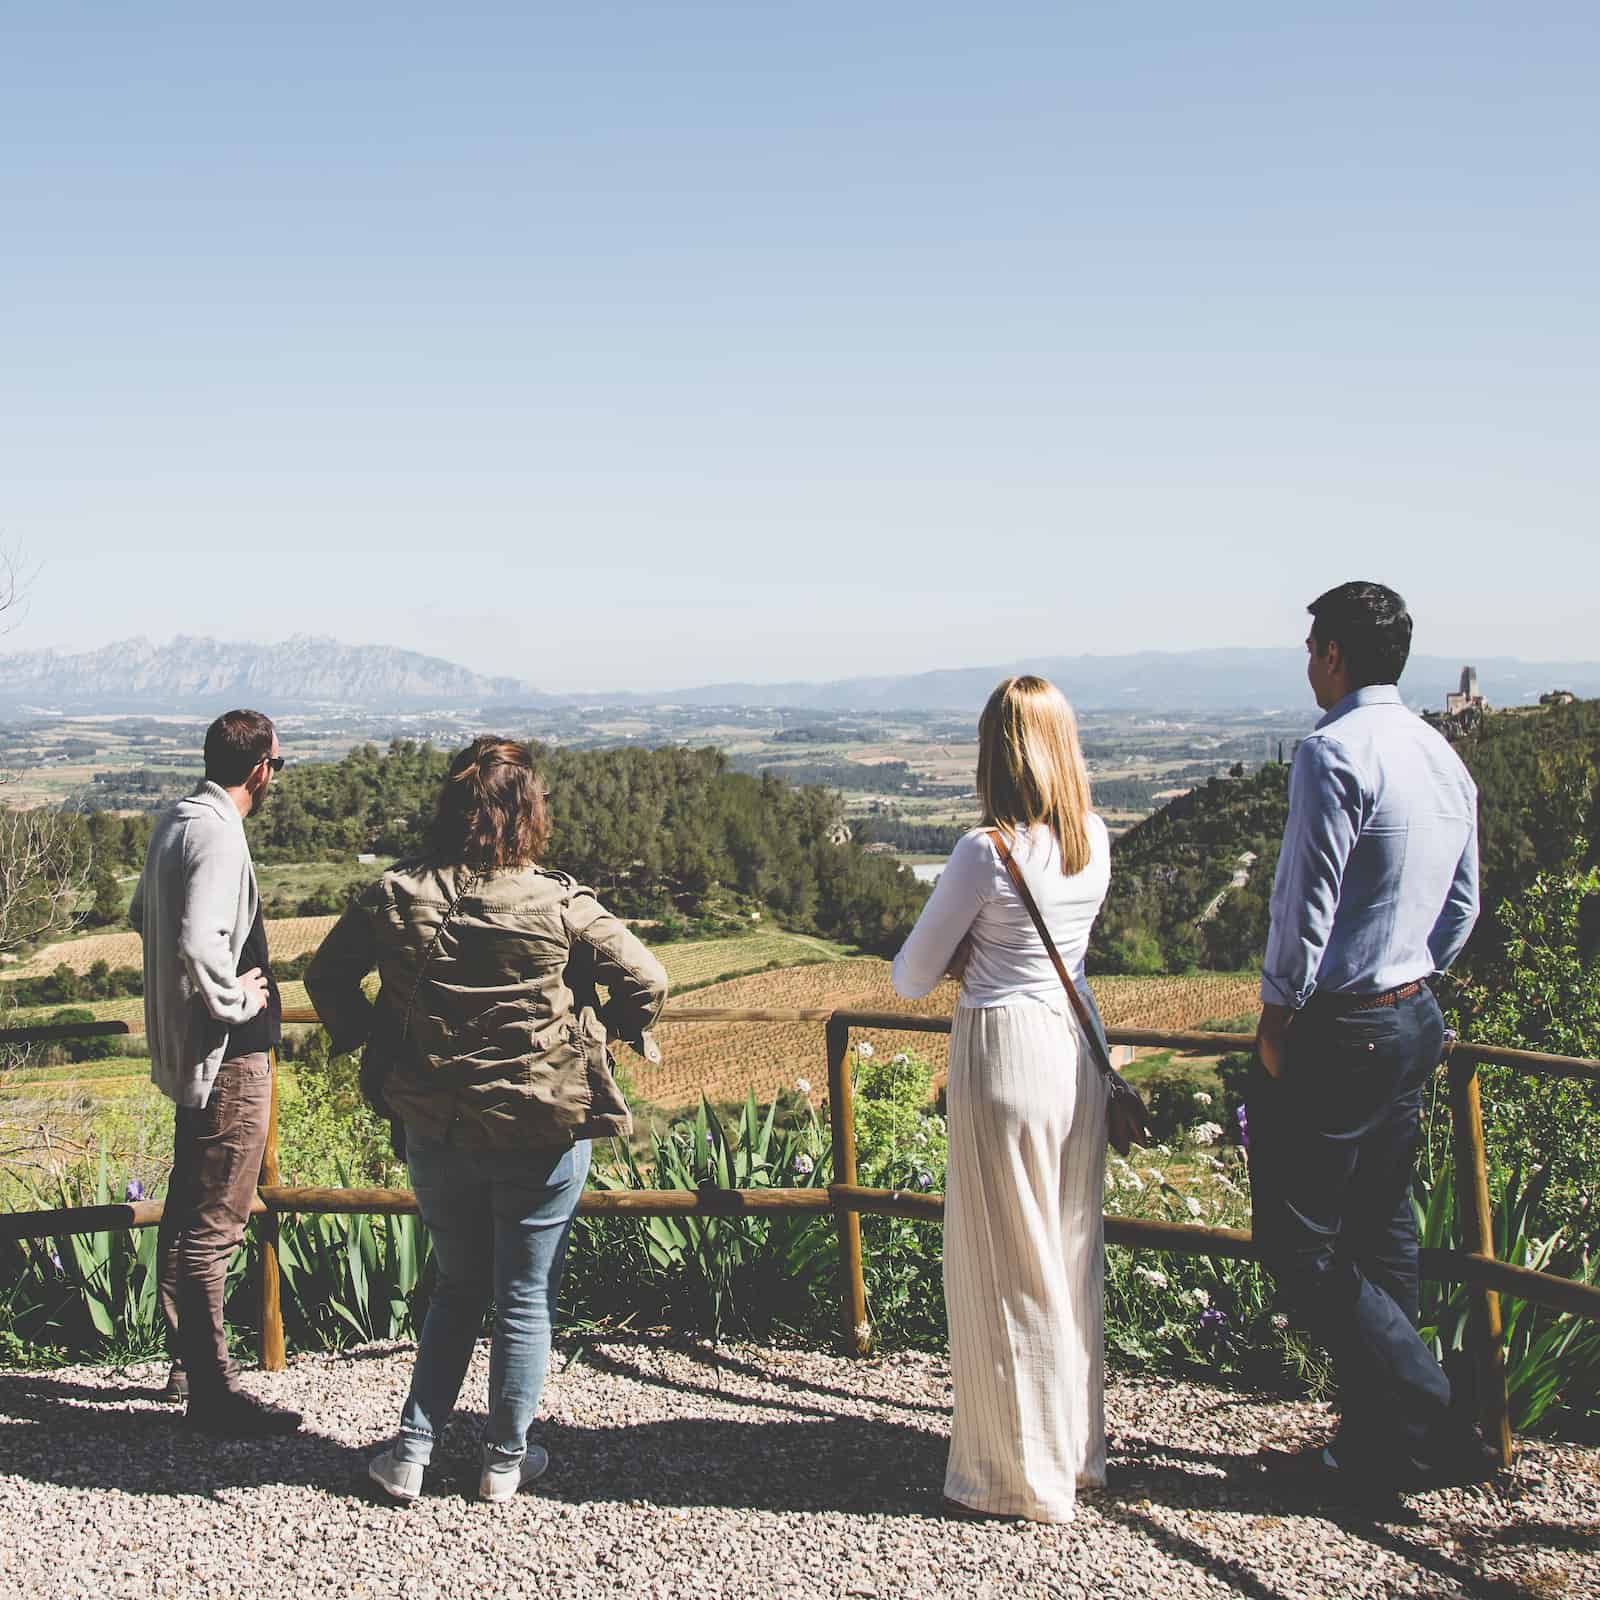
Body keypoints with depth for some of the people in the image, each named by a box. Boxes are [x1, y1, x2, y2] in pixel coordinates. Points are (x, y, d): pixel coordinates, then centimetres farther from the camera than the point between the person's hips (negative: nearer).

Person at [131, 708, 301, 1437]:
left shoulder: (174, 822, 9)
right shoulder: (218, 836, -21)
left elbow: (141, 915, 23)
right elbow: (200, 944, -34)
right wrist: (236, 1000, -17)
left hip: (183, 1046, 10)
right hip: (228, 1053, -10)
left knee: (188, 1209, 18)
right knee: (214, 1221, -4)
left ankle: (186, 1365, 30)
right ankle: (212, 1391, 4)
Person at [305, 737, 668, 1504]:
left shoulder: (396, 895, -5)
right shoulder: (558, 904, -13)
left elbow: (326, 974, 5)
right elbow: (647, 981, -10)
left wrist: (371, 1038, 16)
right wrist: (603, 1032, 7)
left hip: (434, 1128, 3)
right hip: (542, 1131, -3)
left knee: (456, 1285, 21)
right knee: (527, 1296, 12)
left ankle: (412, 1451, 21)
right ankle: (505, 1460, 22)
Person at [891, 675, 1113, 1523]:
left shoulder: (987, 851, -17)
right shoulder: (1095, 841, 3)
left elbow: (913, 974, -8)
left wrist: (906, 966, 13)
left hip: (1004, 1050, -7)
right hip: (1078, 1045, 7)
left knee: (1005, 1268, 5)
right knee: (1071, 1252, 18)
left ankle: (1022, 1476, 16)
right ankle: (1078, 1447, 31)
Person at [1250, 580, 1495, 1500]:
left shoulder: (1335, 753, -18)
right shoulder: (1446, 758, 10)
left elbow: (1308, 902, -19)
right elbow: (1463, 908, 15)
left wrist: (1279, 1013, -9)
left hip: (1334, 1033, -9)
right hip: (1415, 1024, 9)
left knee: (1302, 1243, 1)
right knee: (1382, 1235, 15)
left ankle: (1435, 1422, 2)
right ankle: (1375, 1448, 23)